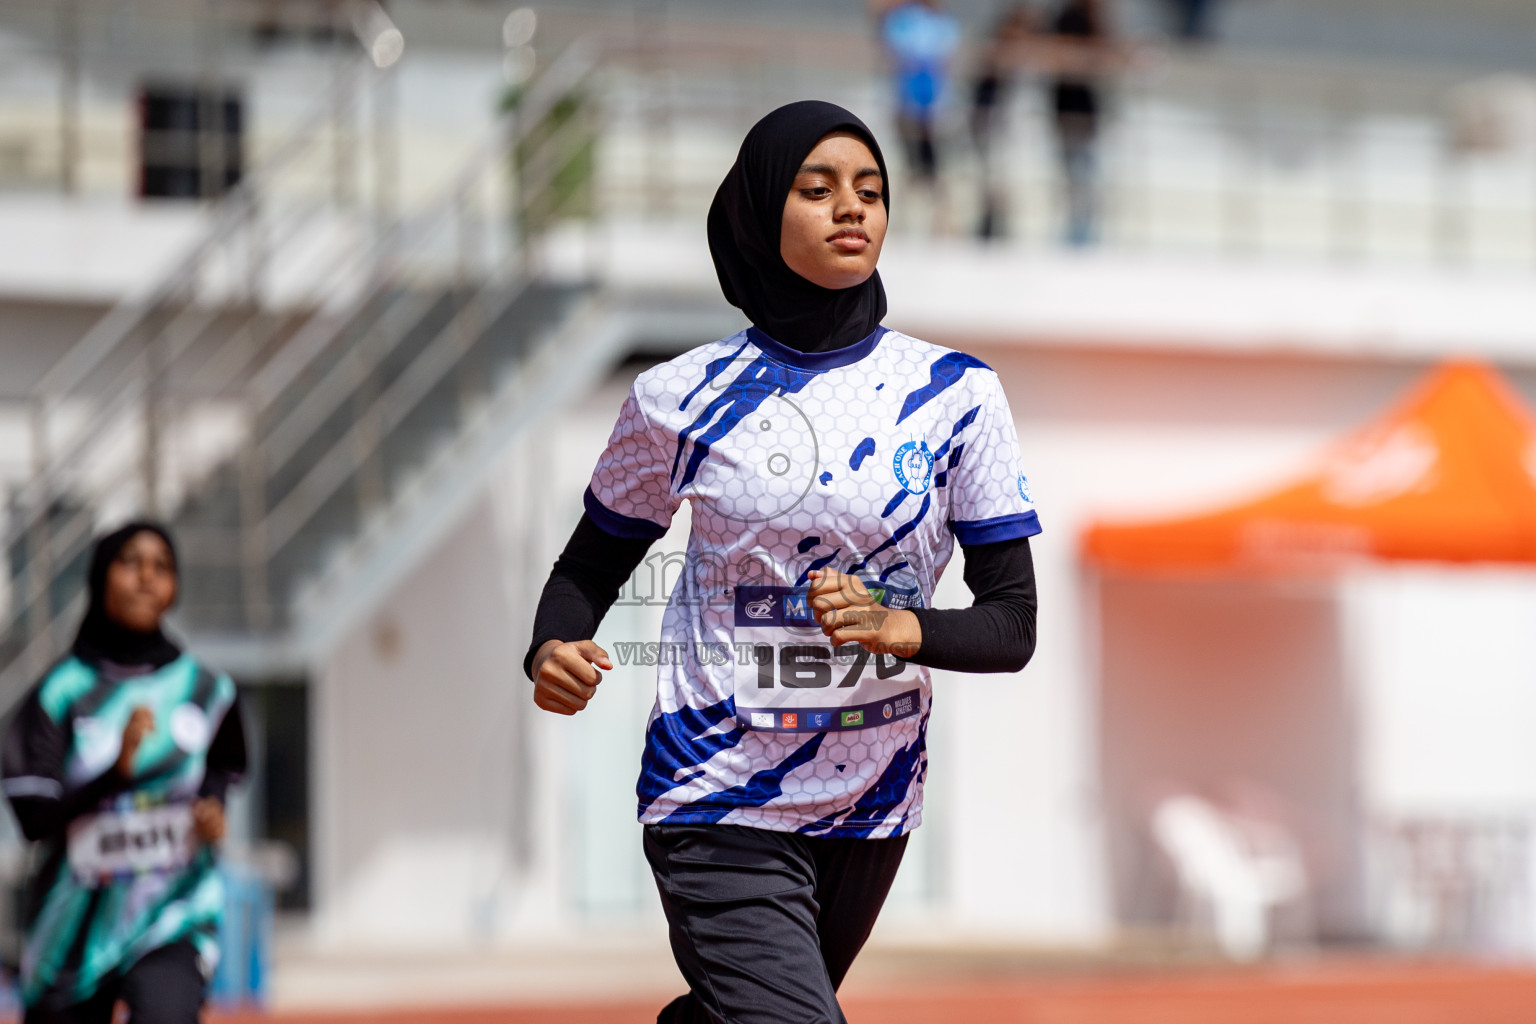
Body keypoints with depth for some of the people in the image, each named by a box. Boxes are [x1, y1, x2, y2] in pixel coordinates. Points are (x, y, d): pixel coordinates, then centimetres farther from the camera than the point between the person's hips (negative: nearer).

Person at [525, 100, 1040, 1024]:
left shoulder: (955, 395, -1)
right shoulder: (682, 398, -3)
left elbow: (1013, 625, -3)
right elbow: (591, 567, 9)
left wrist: (898, 627, -23)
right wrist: (554, 650, -13)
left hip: (875, 804, 3)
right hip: (720, 807, -3)